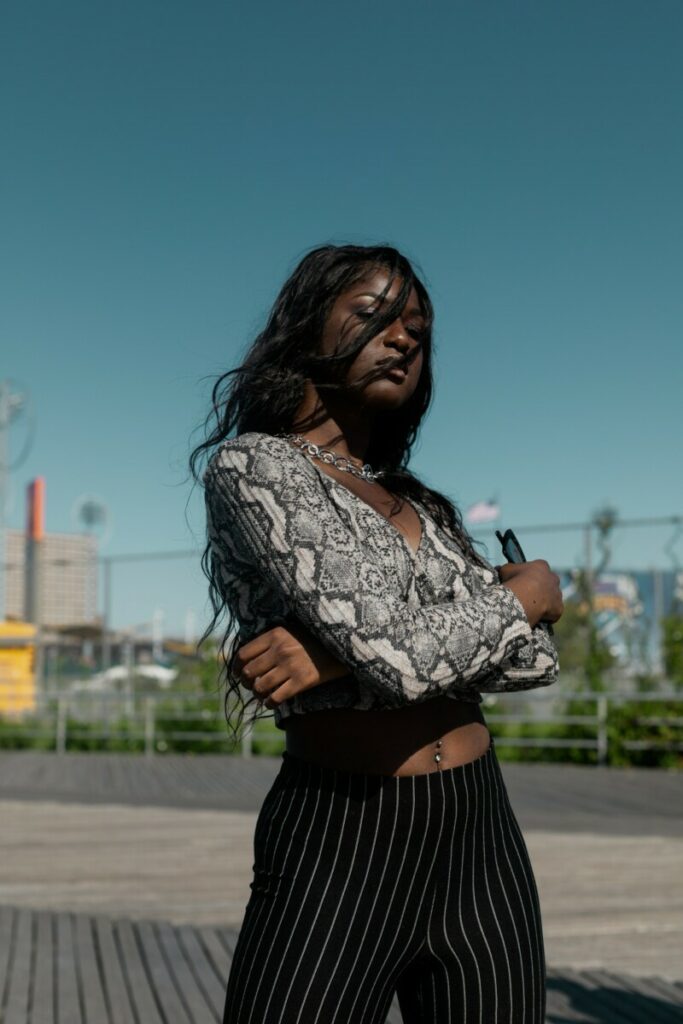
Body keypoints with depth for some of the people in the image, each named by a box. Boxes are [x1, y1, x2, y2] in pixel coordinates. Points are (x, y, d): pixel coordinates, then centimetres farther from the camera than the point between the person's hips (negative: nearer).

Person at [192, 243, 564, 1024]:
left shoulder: (417, 502, 14)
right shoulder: (252, 467, -9)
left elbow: (535, 656, -1)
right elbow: (400, 654, -22)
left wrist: (347, 652, -15)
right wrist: (532, 591, -3)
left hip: (482, 841, 6)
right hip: (339, 852, -6)